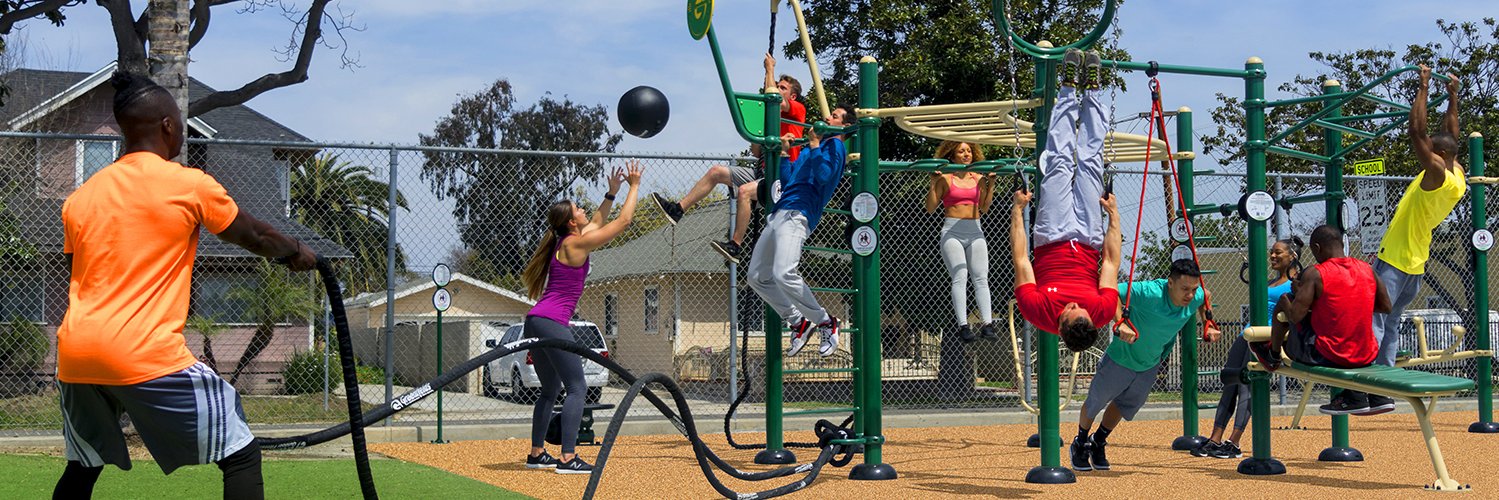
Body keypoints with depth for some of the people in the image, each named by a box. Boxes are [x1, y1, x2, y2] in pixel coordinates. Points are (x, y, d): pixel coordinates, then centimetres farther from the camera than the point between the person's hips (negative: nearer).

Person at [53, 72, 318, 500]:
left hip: (75, 353, 6)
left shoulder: (79, 197, 13)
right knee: (241, 456, 2)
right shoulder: (190, 185, -1)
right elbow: (255, 237, 12)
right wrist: (296, 252, 32)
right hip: (147, 356, -6)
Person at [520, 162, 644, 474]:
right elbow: (624, 221, -4)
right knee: (577, 389, -9)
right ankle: (568, 458, -15)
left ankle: (536, 454, 19)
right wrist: (634, 186, 7)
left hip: (535, 321, 10)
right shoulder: (575, 244, -8)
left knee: (550, 390, 17)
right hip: (552, 323, -10)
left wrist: (611, 193, 36)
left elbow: (596, 223, 36)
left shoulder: (564, 242, 16)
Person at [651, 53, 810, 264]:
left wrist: (770, 70, -8)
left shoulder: (798, 110, -1)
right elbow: (756, 151, 17)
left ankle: (735, 246, -30)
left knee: (744, 191, -33)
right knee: (716, 172, 2)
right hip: (763, 171, 9)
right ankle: (677, 209, -1)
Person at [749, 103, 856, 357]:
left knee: (784, 274, -26)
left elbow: (824, 176, -15)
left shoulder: (835, 145, 3)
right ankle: (798, 322, 14)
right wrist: (784, 152, 23)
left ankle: (826, 322, -11)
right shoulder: (810, 147, 30)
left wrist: (815, 144, -11)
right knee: (757, 277, 8)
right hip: (780, 213, 10)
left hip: (797, 214, -10)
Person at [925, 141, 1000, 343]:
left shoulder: (978, 179, 12)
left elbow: (984, 208, 14)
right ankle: (962, 326, -16)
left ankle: (987, 324, -10)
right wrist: (933, 184, -9)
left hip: (975, 231, 4)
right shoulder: (945, 179, 2)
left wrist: (991, 184, 8)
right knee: (960, 278, -12)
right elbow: (930, 208, 0)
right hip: (952, 231, -4)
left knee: (981, 278, -5)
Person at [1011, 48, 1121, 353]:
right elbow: (1111, 261, -16)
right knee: (1088, 164, 1)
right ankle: (1090, 91, 23)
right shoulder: (1102, 313, -31)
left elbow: (1020, 261, -25)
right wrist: (1114, 216, -6)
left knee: (1060, 162, -1)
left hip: (1054, 239, -1)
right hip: (1088, 241, 1)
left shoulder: (1039, 313, -36)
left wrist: (1018, 211, -18)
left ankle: (1070, 88, 21)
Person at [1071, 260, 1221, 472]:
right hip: (1121, 357, -5)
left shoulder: (1196, 297, -22)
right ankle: (1080, 445, 44)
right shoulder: (1150, 293, -41)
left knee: (1126, 405, 25)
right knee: (1095, 403, 17)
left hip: (1150, 364, 5)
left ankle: (1098, 443, 50)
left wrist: (1208, 325, -6)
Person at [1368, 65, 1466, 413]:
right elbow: (1450, 136, 23)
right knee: (1389, 326, 13)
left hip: (1394, 262, -10)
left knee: (1371, 324, -13)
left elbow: (1417, 132, -21)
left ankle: (1370, 392, -20)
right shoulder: (1456, 177, 9)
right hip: (1415, 266, 10)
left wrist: (1424, 87, -14)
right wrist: (1453, 97, 26)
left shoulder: (1438, 175, -16)